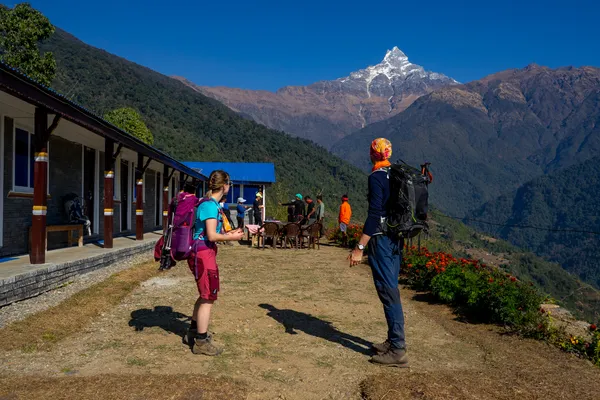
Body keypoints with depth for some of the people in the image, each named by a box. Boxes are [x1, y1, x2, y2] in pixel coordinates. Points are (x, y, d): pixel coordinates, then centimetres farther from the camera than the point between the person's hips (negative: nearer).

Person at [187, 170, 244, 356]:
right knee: (209, 297, -2)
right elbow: (211, 236, -22)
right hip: (204, 253, -10)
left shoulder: (210, 203, 12)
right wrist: (232, 237, -9)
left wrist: (227, 233, 12)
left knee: (205, 295, 21)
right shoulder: (211, 205, -18)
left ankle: (194, 332, 34)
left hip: (203, 252, 10)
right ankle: (201, 342, 6)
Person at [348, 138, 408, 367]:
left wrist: (360, 248, -22)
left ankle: (398, 350, -2)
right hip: (397, 239, 9)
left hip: (381, 239, -9)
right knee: (391, 289, 15)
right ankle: (394, 341, 24)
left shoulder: (376, 177, -13)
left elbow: (375, 214, -21)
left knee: (388, 291, -6)